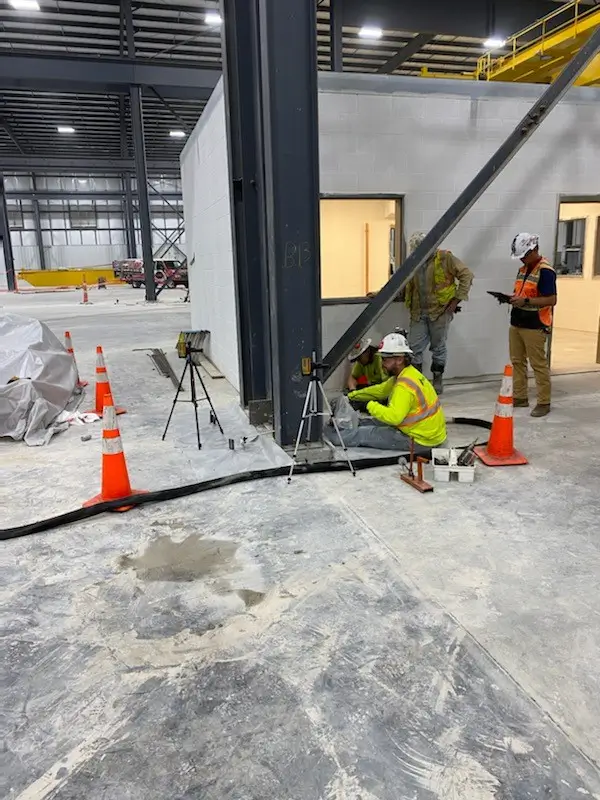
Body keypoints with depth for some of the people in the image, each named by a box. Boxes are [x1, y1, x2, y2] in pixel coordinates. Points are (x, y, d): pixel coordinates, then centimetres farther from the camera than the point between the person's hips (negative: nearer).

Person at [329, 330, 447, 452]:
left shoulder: (405, 385, -26)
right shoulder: (406, 374, 7)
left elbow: (393, 417, -35)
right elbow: (380, 390, 19)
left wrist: (371, 406, -19)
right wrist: (351, 395, 18)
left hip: (420, 441, -9)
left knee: (365, 434, -1)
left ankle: (333, 437, 17)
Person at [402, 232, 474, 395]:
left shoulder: (444, 258, -6)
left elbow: (466, 274, -5)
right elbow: (408, 288, 19)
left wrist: (457, 299, -10)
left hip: (440, 311, -4)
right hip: (418, 313, 5)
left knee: (438, 347, 7)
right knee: (414, 348, 1)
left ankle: (437, 382, 19)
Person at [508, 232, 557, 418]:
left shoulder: (545, 271, -14)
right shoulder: (522, 269, 13)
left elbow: (551, 300, -19)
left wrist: (525, 301, -25)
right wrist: (512, 298, 1)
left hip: (535, 326, -9)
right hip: (517, 323, 9)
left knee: (539, 364, -3)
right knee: (517, 361, 12)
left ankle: (544, 403, 5)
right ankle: (520, 397, 22)